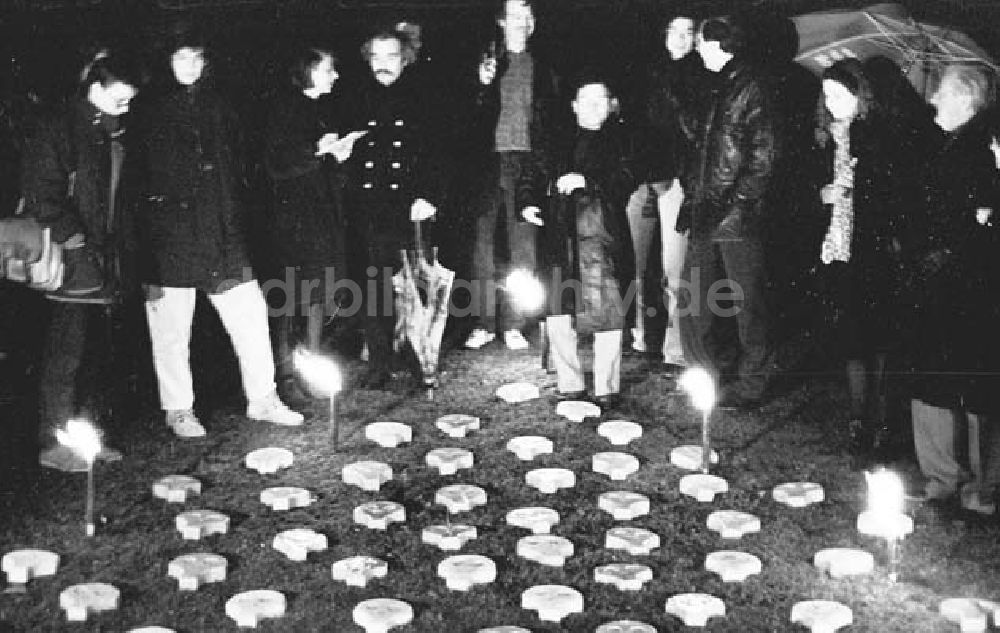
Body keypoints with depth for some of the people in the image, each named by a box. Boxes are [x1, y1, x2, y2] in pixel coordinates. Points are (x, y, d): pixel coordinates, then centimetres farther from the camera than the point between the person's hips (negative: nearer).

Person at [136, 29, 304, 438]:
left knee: (249, 311, 2)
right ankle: (178, 409, 15)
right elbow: (144, 172, -1)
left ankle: (262, 399, 13)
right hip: (171, 232, -4)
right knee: (172, 323, 2)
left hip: (220, 230, 4)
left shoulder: (217, 108, 14)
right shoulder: (154, 110, 1)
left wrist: (234, 217, 10)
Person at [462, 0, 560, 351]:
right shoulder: (484, 59, 9)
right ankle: (483, 322, 5)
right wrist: (482, 85, -14)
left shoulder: (542, 66, 12)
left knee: (523, 244, 0)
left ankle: (513, 324, 6)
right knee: (484, 240, -2)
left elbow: (553, 117, 10)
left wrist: (546, 159, -1)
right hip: (489, 159, -1)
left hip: (527, 162, 1)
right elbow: (470, 114, 4)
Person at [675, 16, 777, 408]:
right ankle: (707, 372, 22)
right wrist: (690, 201, 14)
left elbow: (762, 157, -11)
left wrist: (738, 201, -16)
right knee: (691, 300, 10)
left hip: (737, 216, -8)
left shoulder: (750, 89, -6)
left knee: (746, 302, 0)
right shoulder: (715, 90, 18)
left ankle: (750, 386, 9)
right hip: (706, 214, 8)